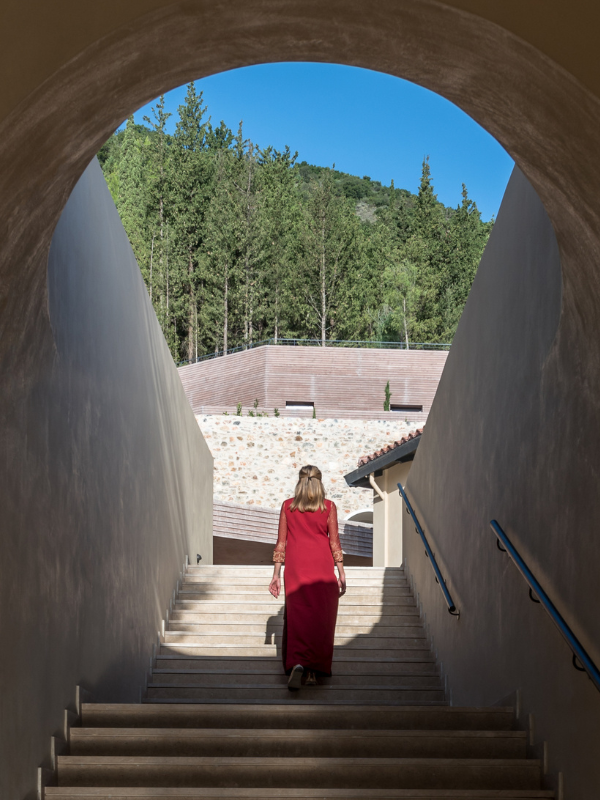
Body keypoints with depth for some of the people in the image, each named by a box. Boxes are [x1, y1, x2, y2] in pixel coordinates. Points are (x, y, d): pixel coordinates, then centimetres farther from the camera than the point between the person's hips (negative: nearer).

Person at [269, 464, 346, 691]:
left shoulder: (287, 506, 5)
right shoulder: (328, 507, 1)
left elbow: (281, 543, 5)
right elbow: (334, 543, 1)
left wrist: (276, 574, 9)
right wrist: (341, 573, 7)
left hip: (295, 567, 1)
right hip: (322, 567, -1)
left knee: (296, 618, 3)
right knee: (320, 619, 7)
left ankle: (296, 664, -15)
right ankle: (313, 670, 5)